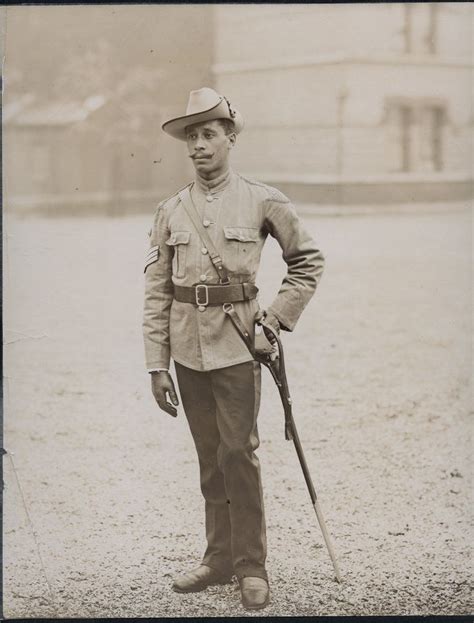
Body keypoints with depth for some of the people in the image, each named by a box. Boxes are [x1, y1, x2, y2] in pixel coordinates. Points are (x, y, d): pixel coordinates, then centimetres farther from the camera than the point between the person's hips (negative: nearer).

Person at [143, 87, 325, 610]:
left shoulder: (263, 202, -1)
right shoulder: (170, 211, 6)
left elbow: (308, 261, 9)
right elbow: (156, 293, 6)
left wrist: (278, 318, 0)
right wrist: (157, 365, 1)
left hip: (237, 344, -3)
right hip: (187, 346, 3)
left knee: (238, 453, -6)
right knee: (209, 458, 11)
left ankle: (251, 566, 5)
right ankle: (220, 558, 22)